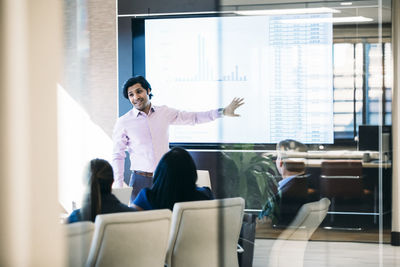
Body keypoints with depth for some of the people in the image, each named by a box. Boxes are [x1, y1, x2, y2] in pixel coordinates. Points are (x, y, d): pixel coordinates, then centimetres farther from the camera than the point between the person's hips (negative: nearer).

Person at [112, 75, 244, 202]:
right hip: (141, 180, -2)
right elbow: (118, 156, 4)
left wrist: (223, 112, 9)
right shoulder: (123, 122, 0)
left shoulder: (164, 112, 8)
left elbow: (193, 117, 16)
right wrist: (119, 186, -4)